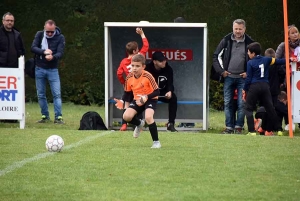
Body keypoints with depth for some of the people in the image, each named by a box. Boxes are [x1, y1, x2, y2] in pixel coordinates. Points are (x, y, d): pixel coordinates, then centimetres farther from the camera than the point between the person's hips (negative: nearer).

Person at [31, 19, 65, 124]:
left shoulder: (60, 37, -6)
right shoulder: (39, 34, -1)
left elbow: (60, 53, -16)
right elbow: (33, 48, -10)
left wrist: (52, 57, -38)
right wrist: (44, 51, -29)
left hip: (53, 69, -2)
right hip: (39, 69, 2)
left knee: (57, 94, -6)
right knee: (41, 95, 7)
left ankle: (58, 117, -3)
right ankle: (45, 116, 18)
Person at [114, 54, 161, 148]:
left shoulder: (147, 76, -25)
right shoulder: (129, 77, -10)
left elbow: (157, 92, -23)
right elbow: (127, 93, 5)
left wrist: (146, 97, -38)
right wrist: (123, 103, -13)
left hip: (150, 99, -5)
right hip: (137, 100, 5)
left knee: (148, 117, -32)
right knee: (126, 116, -16)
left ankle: (156, 142, -14)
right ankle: (139, 124, 22)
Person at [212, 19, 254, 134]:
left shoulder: (249, 43, 0)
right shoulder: (226, 41, 2)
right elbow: (216, 56, 8)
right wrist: (221, 71, -1)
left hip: (242, 78, -1)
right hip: (228, 77, 2)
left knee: (242, 103, -4)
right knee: (228, 103, 4)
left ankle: (238, 127, 4)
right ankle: (229, 127, 10)